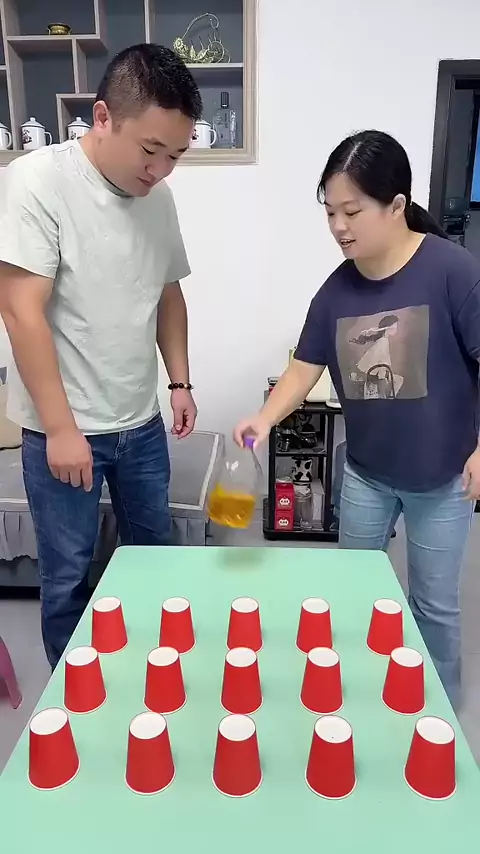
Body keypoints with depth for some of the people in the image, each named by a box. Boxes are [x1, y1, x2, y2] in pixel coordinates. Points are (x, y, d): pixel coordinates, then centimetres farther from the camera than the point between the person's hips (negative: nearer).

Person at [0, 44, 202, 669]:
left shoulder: (157, 196, 3)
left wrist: (180, 381, 10)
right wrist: (61, 427, -18)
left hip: (142, 422, 6)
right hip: (64, 429, -5)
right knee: (68, 575, 9)